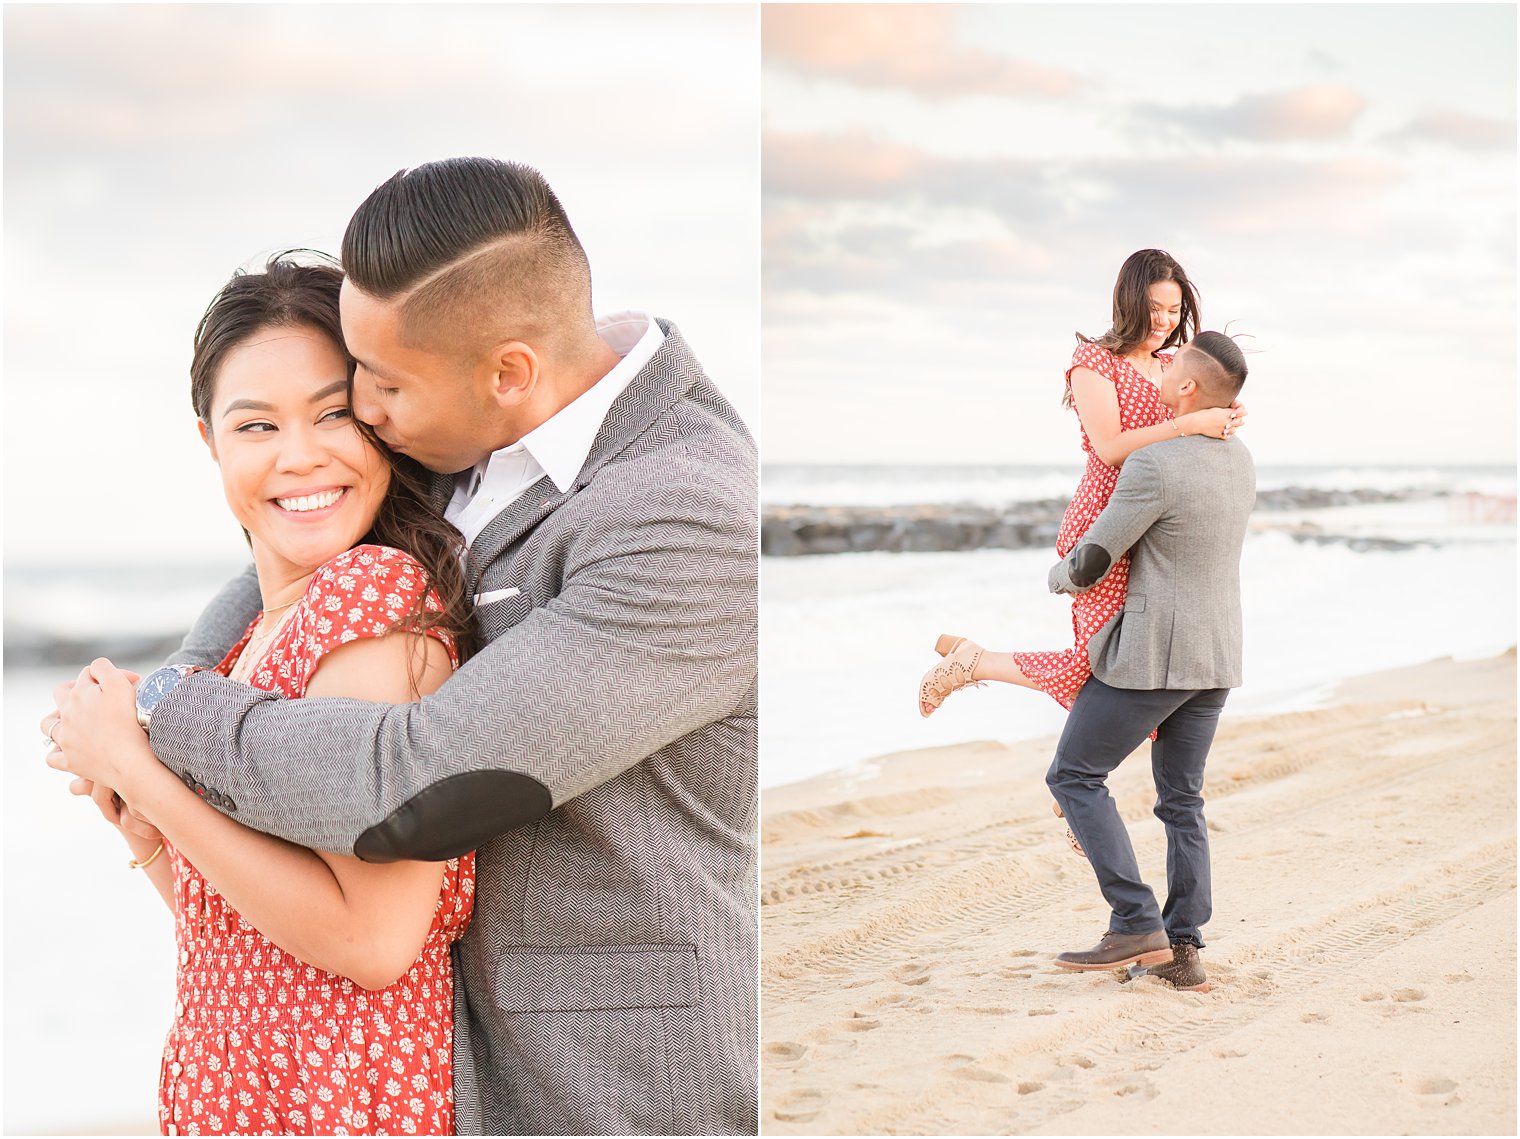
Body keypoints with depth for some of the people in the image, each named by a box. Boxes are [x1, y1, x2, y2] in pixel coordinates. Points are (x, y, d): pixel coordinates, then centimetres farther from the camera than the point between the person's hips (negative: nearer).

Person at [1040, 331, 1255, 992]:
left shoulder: (1153, 468, -20)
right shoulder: (1241, 462, 7)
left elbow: (1090, 562, -14)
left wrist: (1061, 578, 11)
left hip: (1152, 656, -8)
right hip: (1215, 660, 8)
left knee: (1075, 777, 3)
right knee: (1182, 800, 13)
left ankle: (1137, 927, -4)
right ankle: (1182, 953, 10)